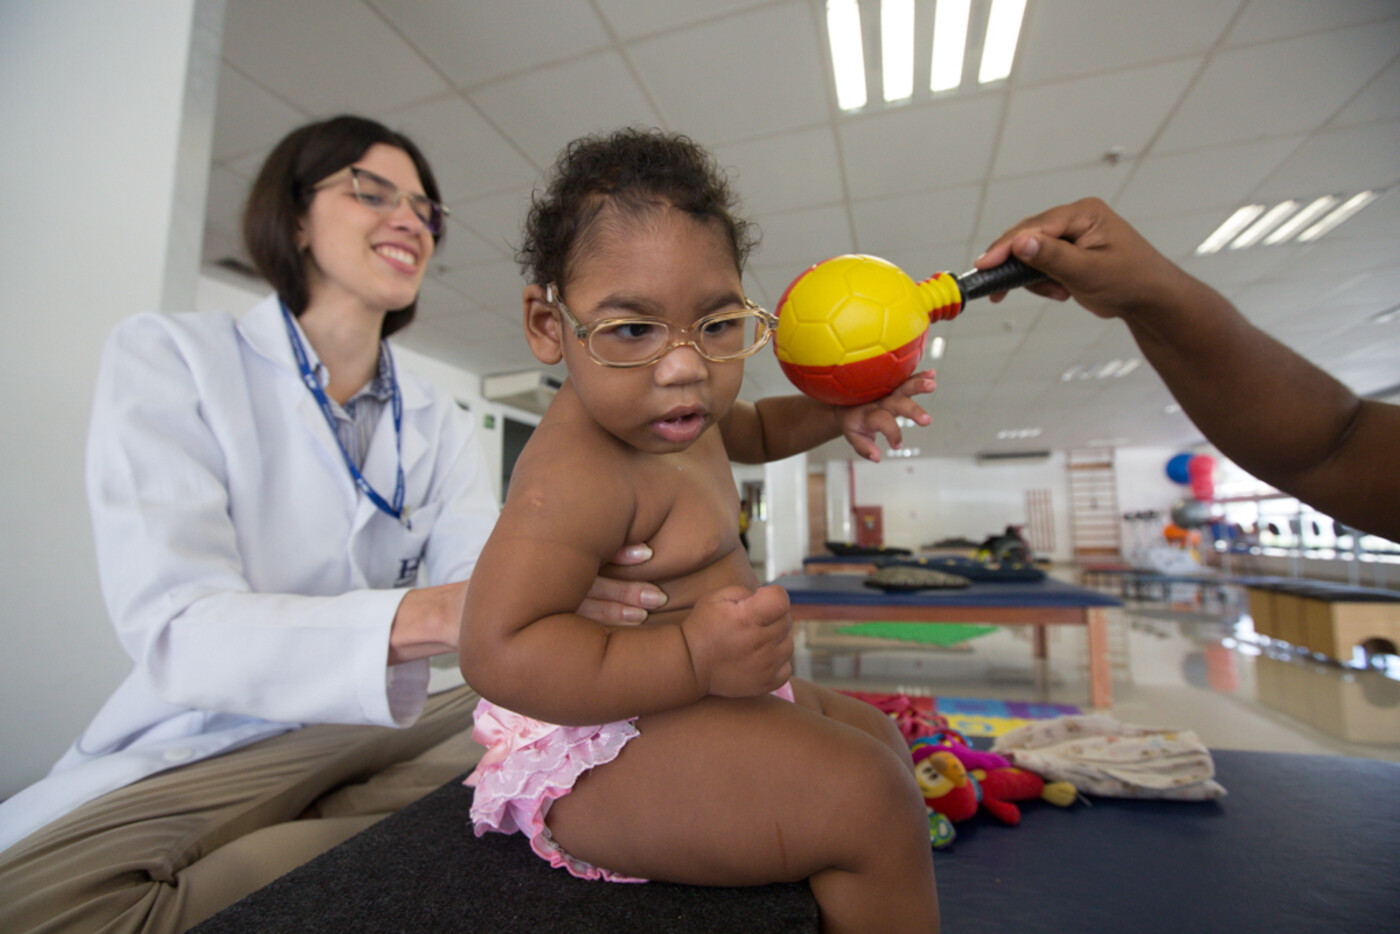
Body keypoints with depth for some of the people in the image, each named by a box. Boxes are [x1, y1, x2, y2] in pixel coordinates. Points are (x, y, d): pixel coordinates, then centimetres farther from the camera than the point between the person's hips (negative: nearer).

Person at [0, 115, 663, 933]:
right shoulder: (168, 359, -7)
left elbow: (482, 587, -9)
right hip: (208, 741, -3)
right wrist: (427, 616, -38)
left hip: (391, 726, 4)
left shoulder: (441, 426, 5)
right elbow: (173, 630, -21)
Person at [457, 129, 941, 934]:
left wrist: (834, 412, 8)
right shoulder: (580, 473, -29)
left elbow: (751, 429, 25)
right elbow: (499, 653, -32)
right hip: (599, 751, -10)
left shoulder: (672, 413, 4)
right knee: (866, 797, -24)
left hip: (700, 702, 11)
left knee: (876, 735, 22)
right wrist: (693, 657, -36)